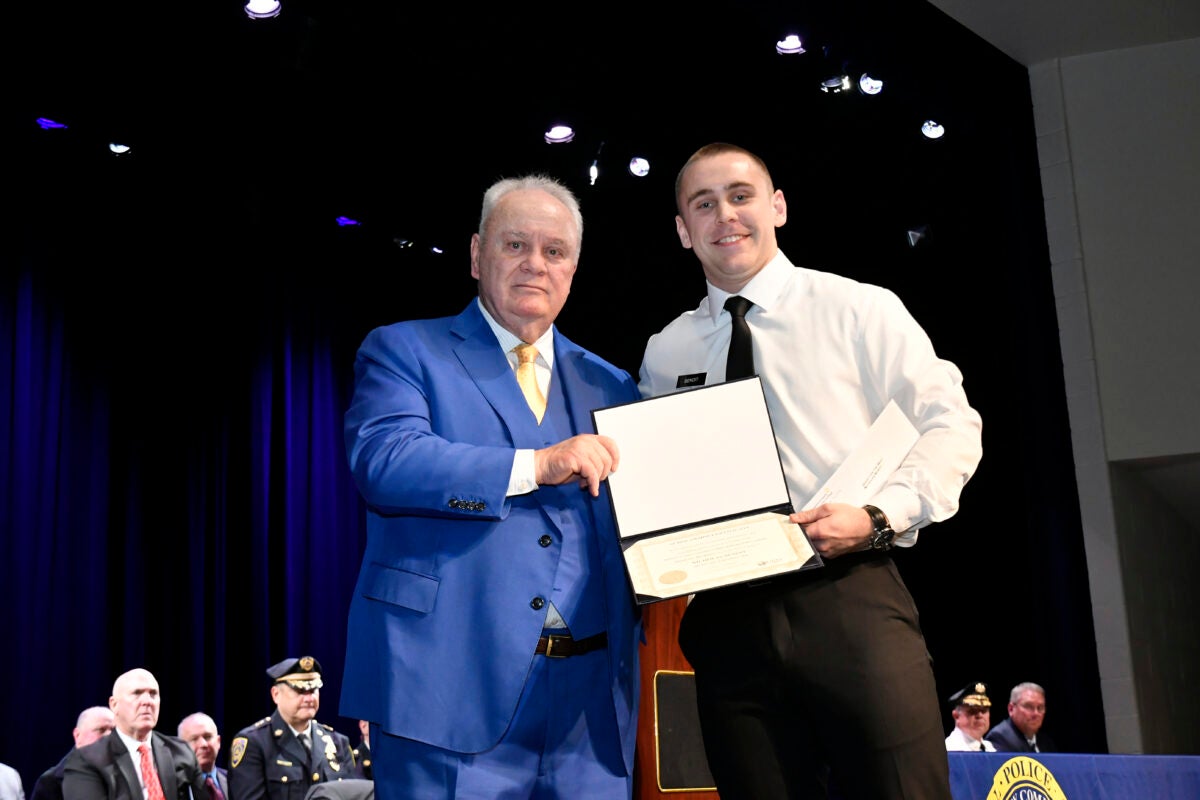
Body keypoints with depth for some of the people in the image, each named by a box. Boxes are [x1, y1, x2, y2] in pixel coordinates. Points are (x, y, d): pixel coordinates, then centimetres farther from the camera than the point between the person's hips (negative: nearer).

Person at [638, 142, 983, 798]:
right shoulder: (663, 353, 15)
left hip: (851, 602, -2)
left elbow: (949, 425, 2)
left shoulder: (860, 309, 6)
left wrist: (878, 515, -14)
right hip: (727, 616, 3)